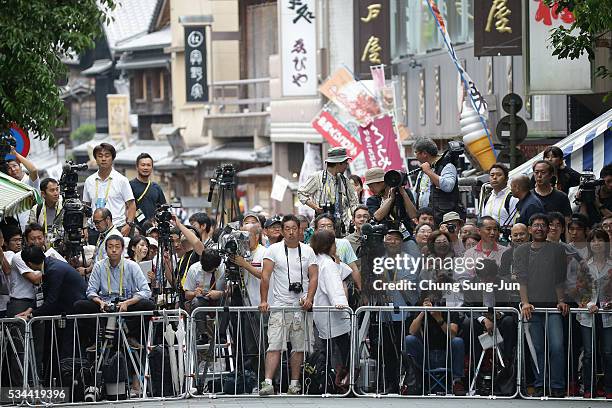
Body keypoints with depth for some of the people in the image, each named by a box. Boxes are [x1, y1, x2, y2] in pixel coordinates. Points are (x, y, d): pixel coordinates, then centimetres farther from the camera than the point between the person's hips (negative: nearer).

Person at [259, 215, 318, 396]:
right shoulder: (274, 250, 2)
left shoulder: (308, 251, 8)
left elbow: (313, 277, 5)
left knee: (299, 346, 4)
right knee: (274, 345, -11)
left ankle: (295, 384, 12)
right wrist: (263, 301, -10)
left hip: (301, 306, 2)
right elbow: (265, 276, -2)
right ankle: (268, 383, -17)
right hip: (280, 305, -2)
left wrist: (309, 298, -10)